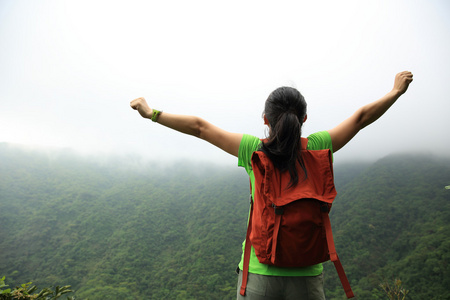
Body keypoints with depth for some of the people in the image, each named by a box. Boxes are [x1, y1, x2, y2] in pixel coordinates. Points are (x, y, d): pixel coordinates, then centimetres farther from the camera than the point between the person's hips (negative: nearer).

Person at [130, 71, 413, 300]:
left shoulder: (254, 150, -11)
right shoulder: (316, 147, -7)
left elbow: (199, 127, -2)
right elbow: (362, 116, 8)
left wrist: (152, 113, 10)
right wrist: (396, 91, 24)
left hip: (259, 273, -1)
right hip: (307, 275, 1)